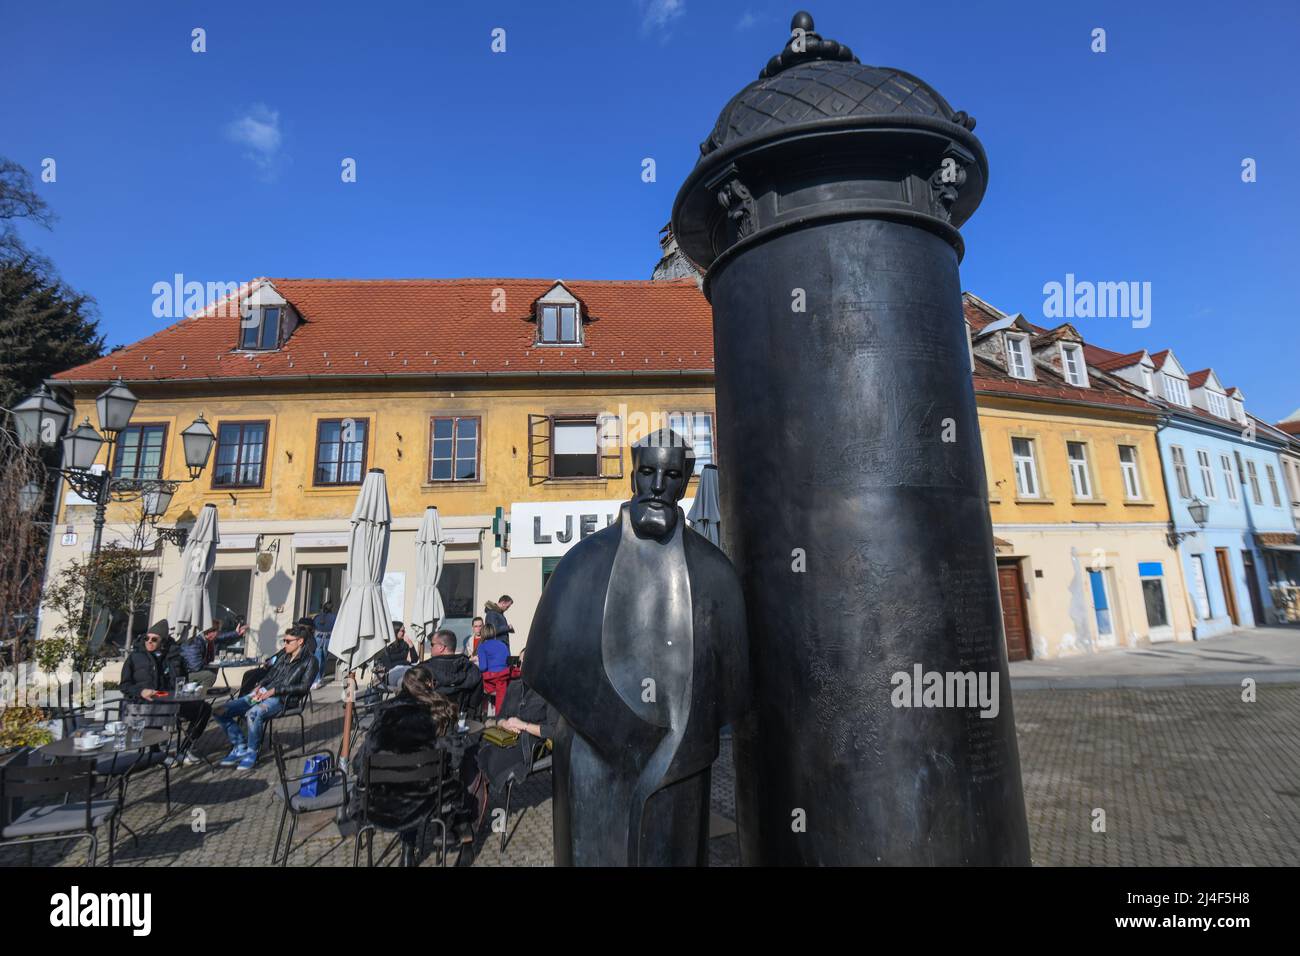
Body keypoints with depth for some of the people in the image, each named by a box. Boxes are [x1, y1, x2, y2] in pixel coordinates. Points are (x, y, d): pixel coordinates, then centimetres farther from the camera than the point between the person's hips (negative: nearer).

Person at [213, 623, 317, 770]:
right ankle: (240, 747, 6)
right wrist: (259, 686, 2)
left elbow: (304, 687, -12)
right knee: (220, 712, -2)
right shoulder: (283, 655, 18)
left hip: (283, 699, -8)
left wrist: (275, 690, -15)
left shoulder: (309, 660, -4)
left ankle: (252, 753, -16)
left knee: (253, 713, -37)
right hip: (264, 692, 8)